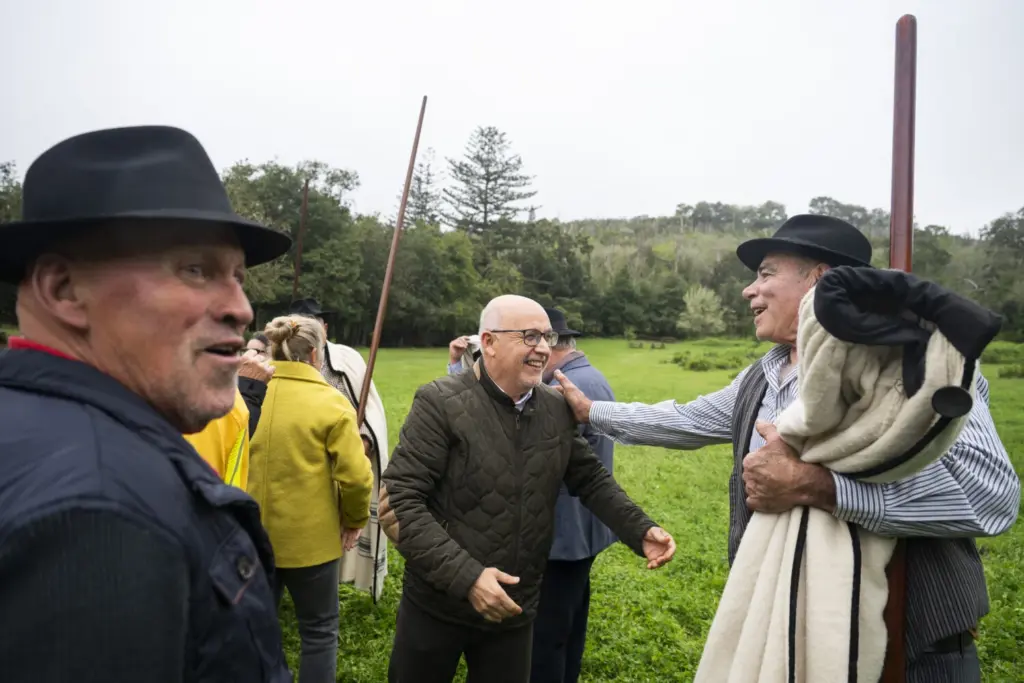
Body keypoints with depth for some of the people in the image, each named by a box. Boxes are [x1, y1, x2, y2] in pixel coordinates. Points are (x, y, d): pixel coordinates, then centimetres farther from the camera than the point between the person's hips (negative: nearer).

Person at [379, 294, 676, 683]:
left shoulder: (557, 410, -1)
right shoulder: (441, 403, -17)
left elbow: (591, 479, 10)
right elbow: (397, 501, -19)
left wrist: (641, 531, -4)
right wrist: (465, 576, -25)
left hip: (515, 611, 4)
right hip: (438, 606, -3)